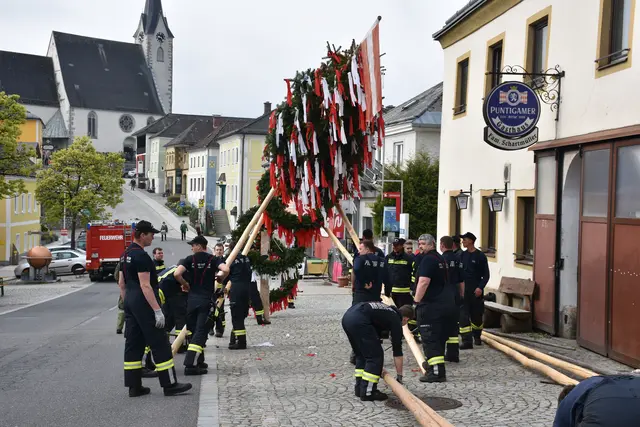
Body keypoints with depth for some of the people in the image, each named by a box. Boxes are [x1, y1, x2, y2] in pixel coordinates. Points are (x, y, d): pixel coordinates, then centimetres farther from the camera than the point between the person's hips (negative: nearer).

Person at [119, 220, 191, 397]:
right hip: (144, 304, -10)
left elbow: (121, 283, 18)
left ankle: (134, 386, 15)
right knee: (160, 344, -4)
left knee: (133, 344, 10)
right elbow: (145, 285, -21)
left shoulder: (125, 255, 14)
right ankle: (169, 384, -1)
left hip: (130, 304, 10)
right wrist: (157, 310, -21)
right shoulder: (141, 256, -16)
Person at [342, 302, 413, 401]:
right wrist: (399, 376, 24)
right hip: (359, 321, -9)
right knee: (375, 356, 4)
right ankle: (367, 392, 7)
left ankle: (359, 388, 26)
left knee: (361, 354, 23)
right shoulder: (396, 320, 12)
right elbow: (397, 351, 14)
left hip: (346, 317, 9)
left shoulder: (386, 311, 33)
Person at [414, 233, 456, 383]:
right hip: (445, 303, 10)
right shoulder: (441, 259, 18)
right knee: (439, 337, 18)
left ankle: (437, 372, -10)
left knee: (430, 338, -7)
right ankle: (434, 364, 30)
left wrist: (416, 300, -18)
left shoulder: (428, 259, -13)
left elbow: (424, 282, -24)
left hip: (431, 305, -10)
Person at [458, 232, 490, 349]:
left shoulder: (480, 256, -4)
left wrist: (480, 287, -16)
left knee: (477, 315, 10)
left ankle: (477, 337, 31)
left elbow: (486, 275, -4)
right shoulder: (462, 255, 7)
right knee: (463, 315, -7)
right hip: (463, 290, 3)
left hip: (476, 291, -3)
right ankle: (467, 341, -8)